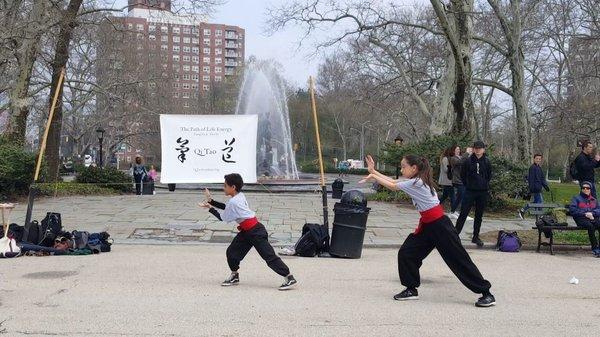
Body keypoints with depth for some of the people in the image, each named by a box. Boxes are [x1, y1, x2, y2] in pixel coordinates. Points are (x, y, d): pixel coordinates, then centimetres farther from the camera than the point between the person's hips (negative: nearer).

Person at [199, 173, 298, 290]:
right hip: (246, 232, 10)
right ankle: (234, 276, 28)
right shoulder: (240, 196, 9)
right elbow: (227, 208, 23)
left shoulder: (233, 201, -17)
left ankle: (290, 278, -9)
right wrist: (211, 201, 20)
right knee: (232, 252, 11)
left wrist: (210, 208, 3)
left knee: (269, 256, -10)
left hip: (256, 232, -10)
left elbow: (222, 218, -7)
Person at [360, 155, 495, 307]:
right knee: (406, 253, 4)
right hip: (427, 225, 9)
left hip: (440, 225, -9)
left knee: (458, 259, -6)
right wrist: (373, 171, 9)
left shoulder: (417, 183, -18)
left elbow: (392, 186, -12)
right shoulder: (413, 181, 9)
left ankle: (486, 293, 1)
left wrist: (373, 176, -3)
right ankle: (411, 289, 15)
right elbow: (393, 181, 12)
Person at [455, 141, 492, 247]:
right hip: (470, 191, -2)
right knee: (463, 213, -5)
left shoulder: (486, 162, 0)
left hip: (483, 192, 2)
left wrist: (485, 184, 7)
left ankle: (476, 237, 20)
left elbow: (489, 175, 14)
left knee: (479, 216, 10)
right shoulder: (468, 161, -5)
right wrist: (468, 184, 6)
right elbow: (462, 175, 6)